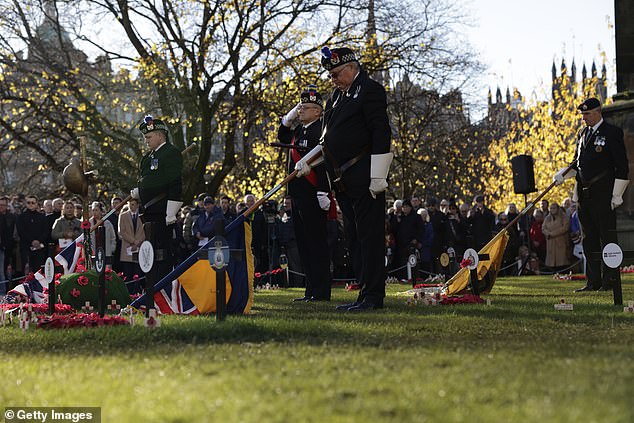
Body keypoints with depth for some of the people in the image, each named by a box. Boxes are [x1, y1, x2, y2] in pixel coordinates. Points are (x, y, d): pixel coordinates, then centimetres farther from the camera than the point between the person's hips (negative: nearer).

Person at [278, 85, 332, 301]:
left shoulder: (320, 131, -12)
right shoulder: (300, 130, 15)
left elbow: (324, 163, -19)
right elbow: (282, 138, 35)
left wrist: (323, 193, -24)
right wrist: (289, 118, 18)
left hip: (313, 198, -10)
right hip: (298, 196, 10)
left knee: (316, 243, -4)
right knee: (303, 243, 12)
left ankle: (321, 291, 0)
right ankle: (311, 290, 18)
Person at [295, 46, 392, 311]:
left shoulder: (371, 90, -7)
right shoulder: (337, 95, 20)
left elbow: (381, 133, -14)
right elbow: (329, 138, 26)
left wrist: (378, 177, -19)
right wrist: (307, 160, 13)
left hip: (365, 179, -9)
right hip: (344, 181, 9)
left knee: (369, 235, -7)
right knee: (354, 237, 11)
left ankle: (373, 296, -6)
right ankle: (365, 292, 16)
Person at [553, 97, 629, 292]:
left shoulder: (612, 133, -6)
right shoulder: (582, 134, 16)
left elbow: (622, 166, -8)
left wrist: (617, 195, -12)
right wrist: (562, 174, 4)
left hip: (603, 195, -7)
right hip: (583, 194, 7)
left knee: (607, 238, -4)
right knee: (589, 240, 9)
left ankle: (610, 280, 0)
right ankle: (593, 281, 14)